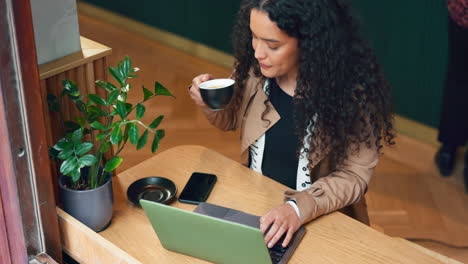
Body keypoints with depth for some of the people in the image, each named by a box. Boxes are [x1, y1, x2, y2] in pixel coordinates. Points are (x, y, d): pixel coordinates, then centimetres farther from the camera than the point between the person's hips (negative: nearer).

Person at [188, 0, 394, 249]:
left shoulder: (352, 91, -20)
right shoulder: (255, 69, -8)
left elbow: (354, 175, -14)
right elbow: (232, 119, 11)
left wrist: (299, 208, -29)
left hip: (321, 219, -3)